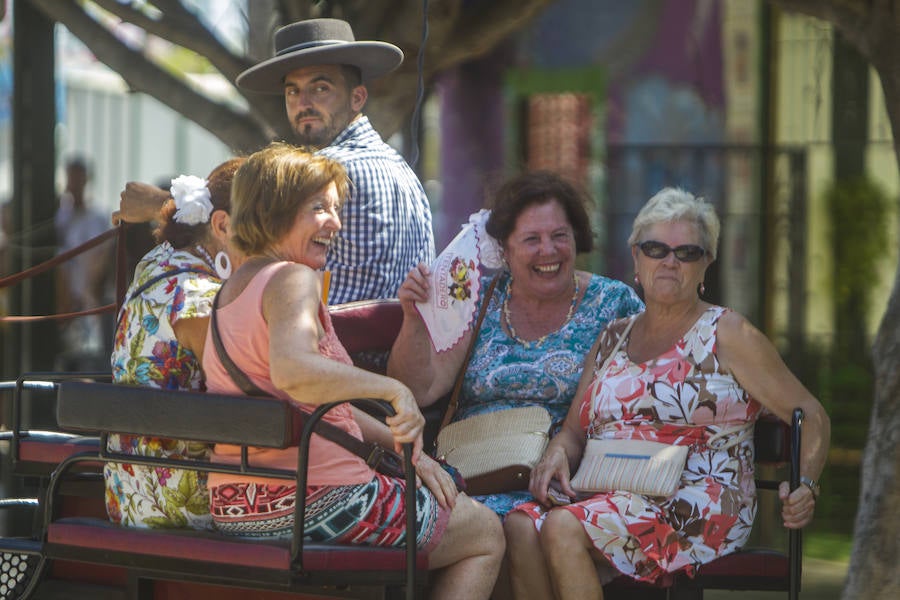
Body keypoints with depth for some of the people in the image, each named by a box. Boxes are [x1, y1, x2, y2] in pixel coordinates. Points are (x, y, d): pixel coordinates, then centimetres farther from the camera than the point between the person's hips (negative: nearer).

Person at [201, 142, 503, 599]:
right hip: (317, 504, -10)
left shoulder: (233, 287, 16)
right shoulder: (293, 279, -14)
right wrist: (391, 388, -33)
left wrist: (405, 449, 13)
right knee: (485, 535, 11)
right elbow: (293, 371, -36)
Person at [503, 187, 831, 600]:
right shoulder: (612, 340, 21)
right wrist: (557, 455, -3)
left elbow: (811, 416, 5)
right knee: (520, 526, -27)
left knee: (562, 528, -31)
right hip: (607, 500, 5)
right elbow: (574, 430, 22)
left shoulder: (726, 335, 6)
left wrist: (805, 485, -14)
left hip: (699, 507, -5)